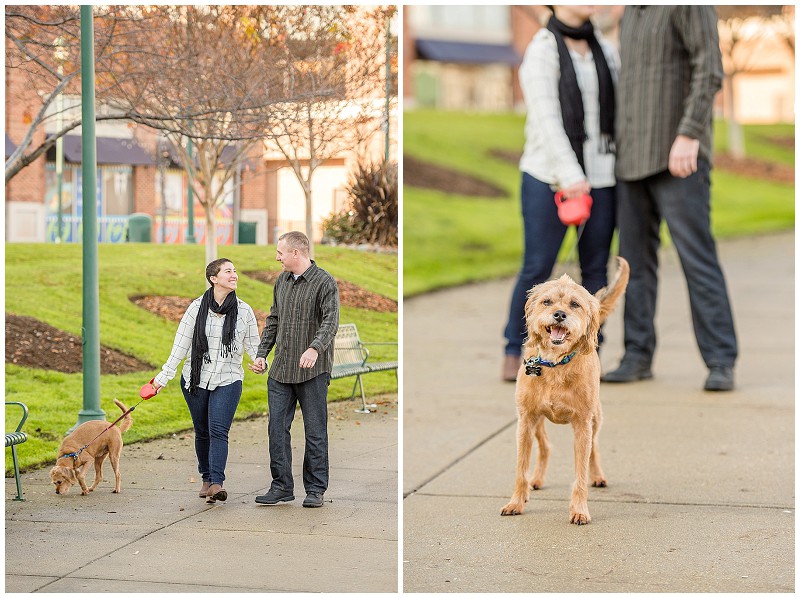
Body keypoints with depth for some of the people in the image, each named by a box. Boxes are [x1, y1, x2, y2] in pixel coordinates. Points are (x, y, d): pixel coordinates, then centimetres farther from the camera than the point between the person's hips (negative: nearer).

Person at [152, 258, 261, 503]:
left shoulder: (244, 311, 1)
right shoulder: (197, 308, -2)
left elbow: (253, 345, 5)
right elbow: (180, 345, 1)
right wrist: (164, 377, -2)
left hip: (228, 380, -1)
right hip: (196, 379, 1)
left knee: (218, 430, -15)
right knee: (202, 432, 9)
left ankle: (216, 483, -20)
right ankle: (206, 478, 25)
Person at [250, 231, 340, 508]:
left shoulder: (325, 283, -8)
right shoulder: (282, 281, 14)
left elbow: (331, 321, -19)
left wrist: (315, 348, -36)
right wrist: (261, 353, 15)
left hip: (313, 371, -6)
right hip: (280, 370, 6)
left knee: (315, 432, 2)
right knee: (277, 428, 3)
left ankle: (315, 489, 10)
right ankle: (282, 486, 11)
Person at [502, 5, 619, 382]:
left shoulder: (605, 52, 11)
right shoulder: (540, 52, -7)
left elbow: (618, 114, 13)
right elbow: (545, 117, -16)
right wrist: (569, 175, -26)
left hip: (599, 176, 5)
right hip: (550, 176, -5)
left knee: (595, 271, 2)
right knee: (537, 270, -5)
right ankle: (515, 355, 10)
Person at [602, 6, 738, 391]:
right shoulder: (632, 12, 17)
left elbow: (709, 69, -18)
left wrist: (689, 135, -27)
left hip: (679, 158, -8)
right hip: (635, 158, 8)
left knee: (697, 258, -10)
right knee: (636, 259, 6)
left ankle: (720, 364, -6)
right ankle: (638, 358, 12)